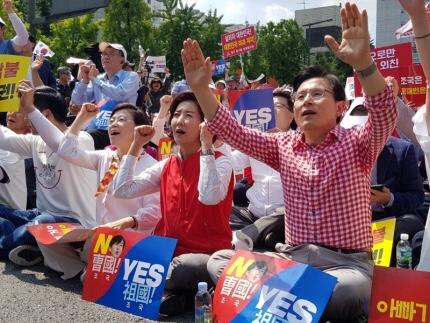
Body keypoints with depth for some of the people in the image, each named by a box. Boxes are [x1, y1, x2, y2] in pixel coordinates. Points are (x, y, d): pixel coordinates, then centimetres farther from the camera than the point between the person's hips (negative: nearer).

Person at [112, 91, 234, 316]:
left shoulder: (219, 162, -7)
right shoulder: (166, 166, 10)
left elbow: (210, 197, -29)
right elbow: (121, 190, 4)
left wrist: (206, 145, -24)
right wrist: (136, 146, 3)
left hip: (207, 256, -4)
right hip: (169, 250, 5)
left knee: (180, 269, -37)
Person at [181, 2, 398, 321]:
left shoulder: (356, 144, -3)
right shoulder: (283, 146, 9)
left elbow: (386, 115, -23)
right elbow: (233, 131, 3)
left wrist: (363, 63, -40)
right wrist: (201, 88, -10)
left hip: (346, 262, -3)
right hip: (292, 257, 4)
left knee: (346, 290, -38)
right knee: (220, 260, -13)